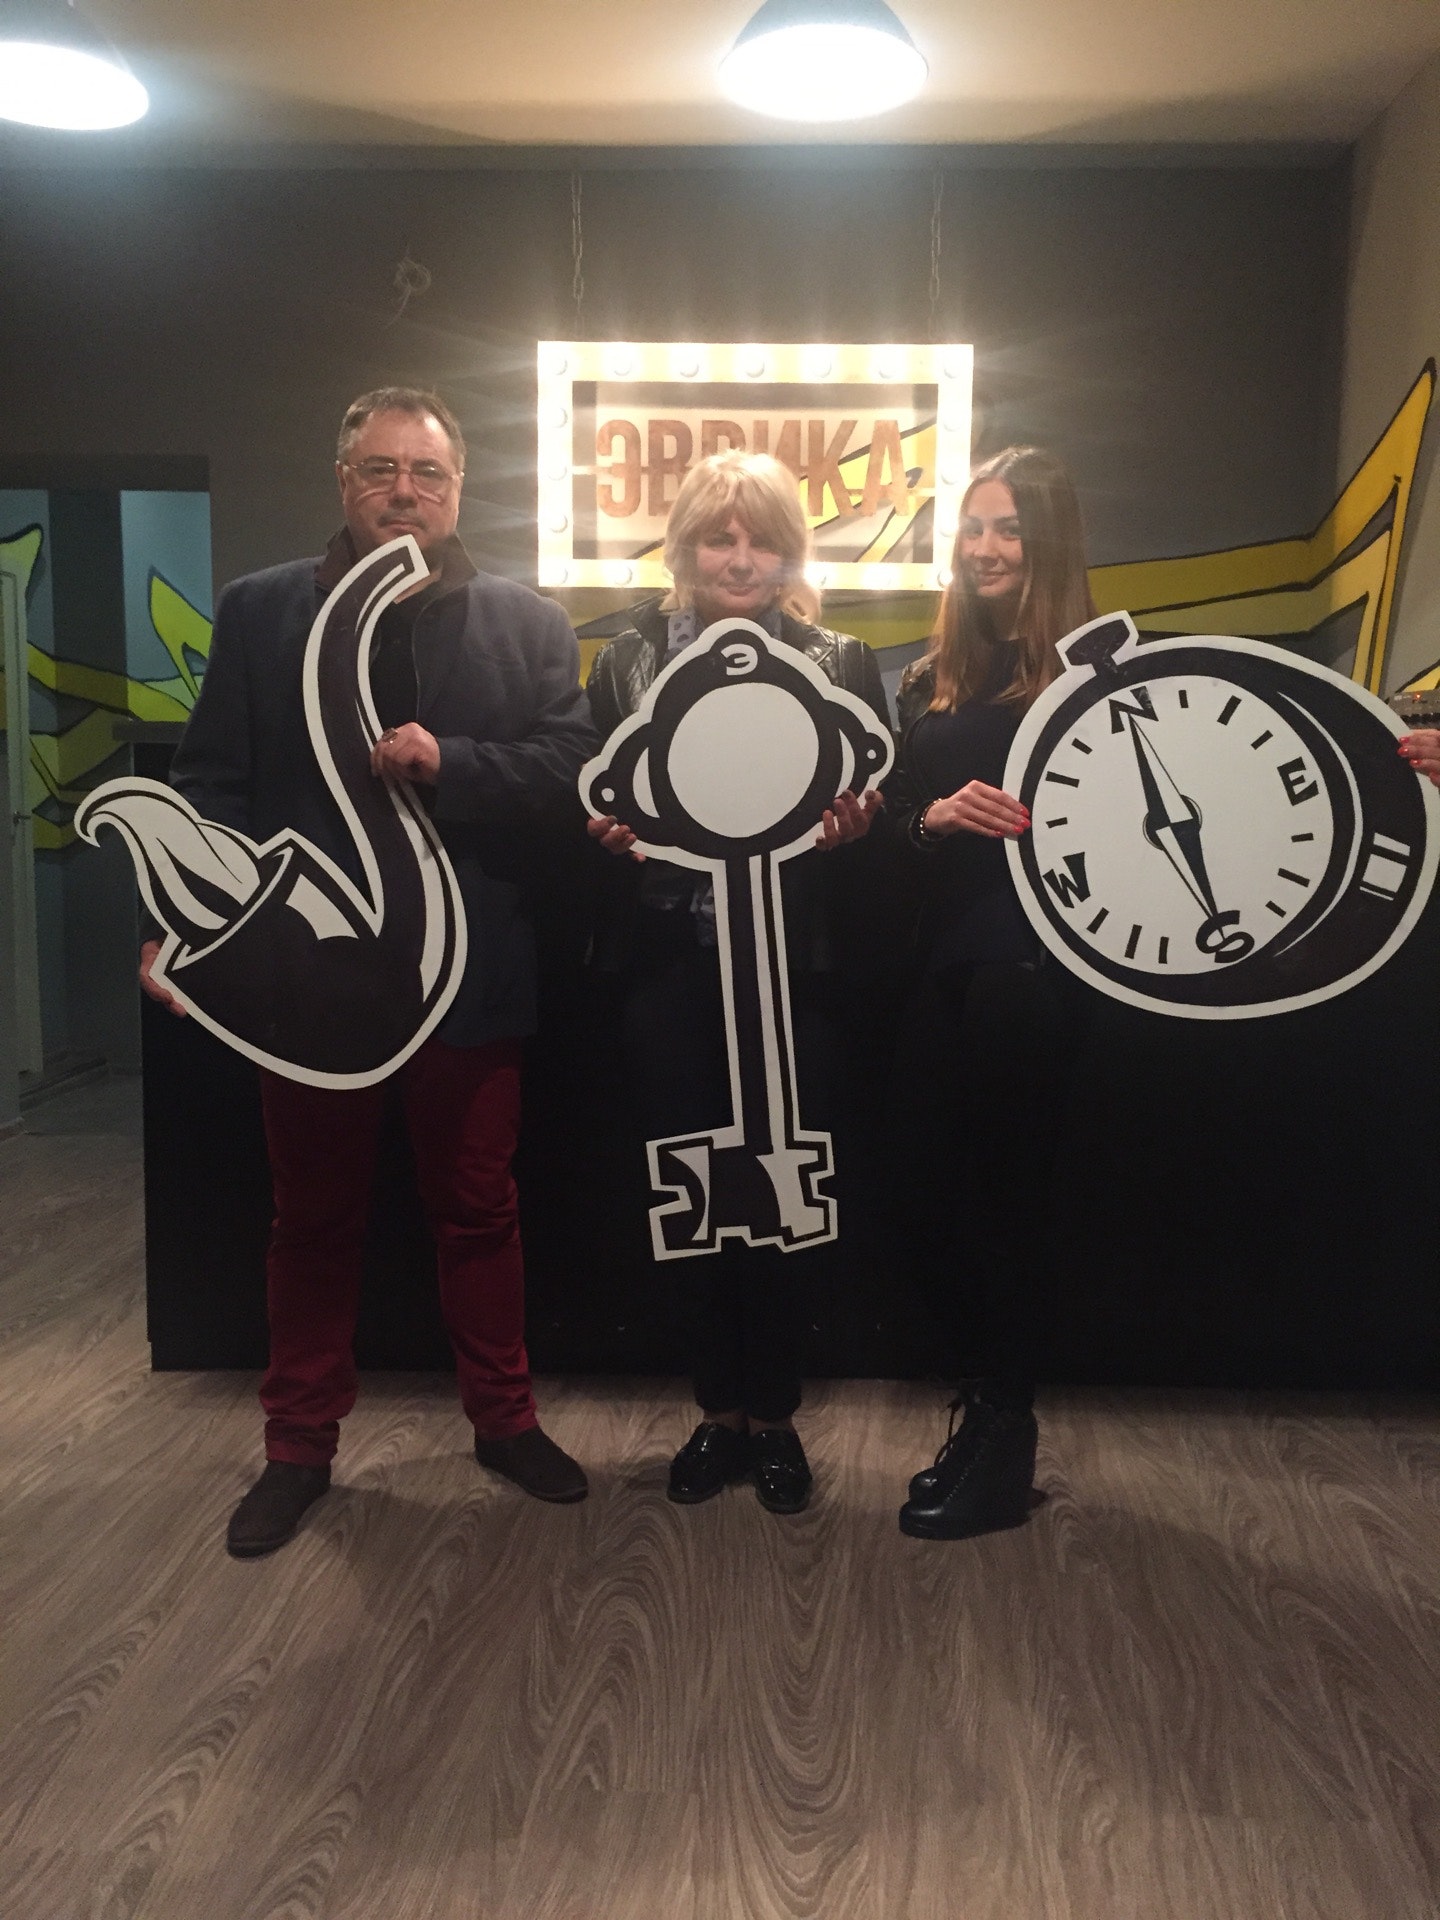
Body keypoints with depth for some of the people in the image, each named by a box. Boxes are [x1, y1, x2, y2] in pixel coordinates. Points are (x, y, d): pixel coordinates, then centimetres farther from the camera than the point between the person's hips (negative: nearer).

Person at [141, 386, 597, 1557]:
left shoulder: (525, 622, 4)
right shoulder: (259, 612, 5)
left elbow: (569, 758, -6)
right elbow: (213, 782, -1)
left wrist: (447, 761, -20)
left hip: (470, 967, 0)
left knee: (479, 1209, 12)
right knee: (315, 1219, 13)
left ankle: (505, 1419, 30)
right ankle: (300, 1445, 29)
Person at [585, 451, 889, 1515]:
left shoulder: (843, 665, 6)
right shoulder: (627, 661, 8)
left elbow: (880, 806, 6)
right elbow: (589, 801, 10)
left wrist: (853, 826, -16)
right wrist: (607, 830, -12)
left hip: (792, 967, -1)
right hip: (671, 967, 1)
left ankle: (772, 1413, 24)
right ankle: (720, 1407, 26)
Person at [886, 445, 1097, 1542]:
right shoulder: (934, 678, 15)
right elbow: (893, 812, 11)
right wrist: (937, 815, -9)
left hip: (1028, 965, -6)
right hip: (939, 963, 6)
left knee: (1000, 1197, 2)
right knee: (927, 1197, 8)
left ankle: (1005, 1444, 21)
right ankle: (986, 1407, 29)